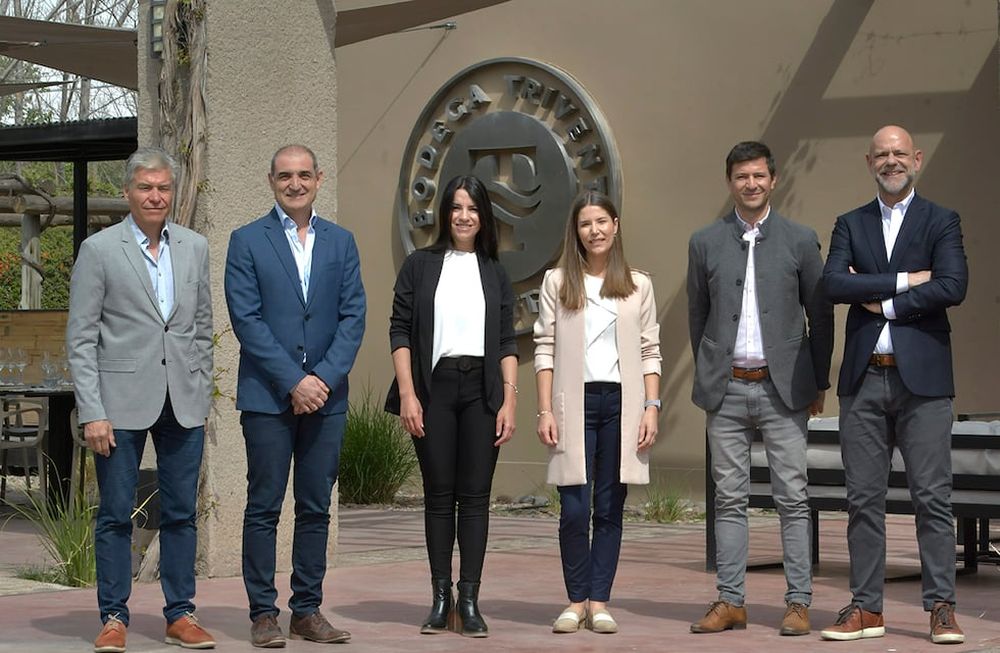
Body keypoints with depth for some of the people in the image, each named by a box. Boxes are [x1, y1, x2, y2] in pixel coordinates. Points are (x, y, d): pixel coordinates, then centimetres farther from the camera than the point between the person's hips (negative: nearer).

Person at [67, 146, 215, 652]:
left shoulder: (195, 248, 11)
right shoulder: (99, 250, -1)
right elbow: (80, 339, -3)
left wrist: (201, 397, 9)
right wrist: (92, 413, -10)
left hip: (183, 404, 3)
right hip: (123, 401, -3)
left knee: (181, 513, 6)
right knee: (116, 514, 1)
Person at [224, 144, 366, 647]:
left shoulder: (340, 242, 11)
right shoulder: (247, 241, 1)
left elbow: (353, 316, 5)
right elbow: (247, 320, -6)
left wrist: (324, 377, -9)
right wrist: (293, 382, -13)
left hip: (326, 396, 3)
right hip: (268, 397, -3)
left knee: (316, 508, 6)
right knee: (264, 507, -1)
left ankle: (307, 612, 13)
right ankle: (263, 614, 5)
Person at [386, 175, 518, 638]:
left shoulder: (494, 273, 12)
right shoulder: (420, 265, 6)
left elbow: (506, 343, 9)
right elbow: (400, 331, 1)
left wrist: (509, 401, 0)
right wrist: (407, 395, -8)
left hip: (481, 390, 1)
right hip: (434, 387, -1)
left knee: (476, 495, -2)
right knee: (439, 494, 1)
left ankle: (469, 601, 0)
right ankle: (441, 599, 5)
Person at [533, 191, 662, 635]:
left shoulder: (638, 285, 9)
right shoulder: (557, 283, 6)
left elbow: (650, 352, 8)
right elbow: (545, 348, 3)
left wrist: (652, 407, -2)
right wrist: (545, 410, -3)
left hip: (621, 402, 1)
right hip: (575, 402, -1)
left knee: (610, 509, 3)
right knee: (575, 509, -5)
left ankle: (599, 602, 10)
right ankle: (576, 601, 7)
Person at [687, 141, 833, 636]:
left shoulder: (800, 241, 3)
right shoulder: (705, 243, 7)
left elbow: (821, 316, 6)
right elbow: (697, 317, 13)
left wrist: (819, 383, 6)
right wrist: (708, 379, 12)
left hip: (782, 388, -1)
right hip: (726, 391, 2)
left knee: (792, 498, -1)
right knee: (729, 499, 4)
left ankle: (798, 602, 4)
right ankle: (730, 602, 9)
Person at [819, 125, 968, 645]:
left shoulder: (941, 222, 6)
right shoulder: (851, 225, 14)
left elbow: (953, 287, -10)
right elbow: (833, 284, -3)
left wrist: (884, 304, -7)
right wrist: (903, 280, -10)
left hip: (922, 377, -3)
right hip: (863, 379, 3)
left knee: (932, 496, -3)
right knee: (863, 499, 5)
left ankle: (941, 607, 3)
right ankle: (866, 607, 11)